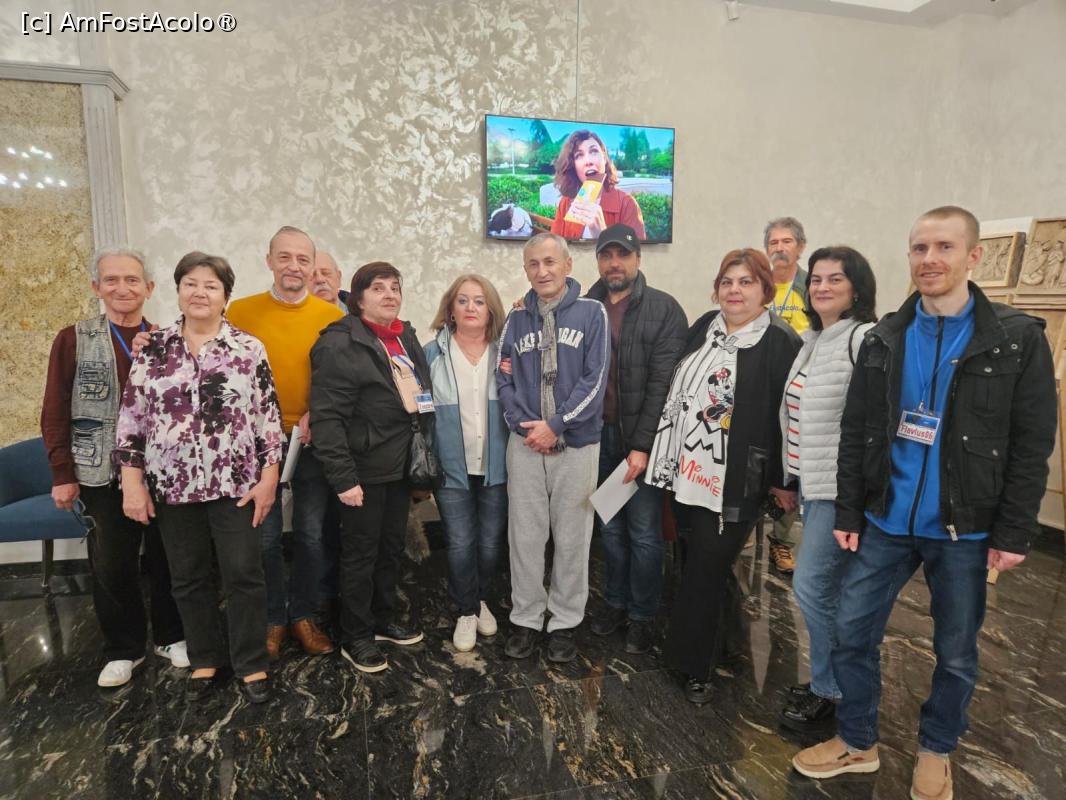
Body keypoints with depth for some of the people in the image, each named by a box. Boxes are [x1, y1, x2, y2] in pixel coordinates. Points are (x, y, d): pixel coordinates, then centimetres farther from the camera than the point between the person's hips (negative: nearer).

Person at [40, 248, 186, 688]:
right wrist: (62, 474, -4)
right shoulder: (73, 339, 0)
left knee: (166, 560, 12)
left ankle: (171, 636, 30)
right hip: (102, 474, -1)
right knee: (112, 567, 9)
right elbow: (55, 412, -1)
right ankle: (124, 649, 28)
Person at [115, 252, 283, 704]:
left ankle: (251, 664, 21)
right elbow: (131, 417, 4)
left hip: (234, 484, -2)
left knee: (243, 575, 3)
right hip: (172, 486, 3)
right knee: (188, 578, 14)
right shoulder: (153, 349, 3)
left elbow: (268, 416, -2)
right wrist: (132, 480, -2)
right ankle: (206, 659, 33)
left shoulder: (249, 348, -2)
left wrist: (269, 477, -6)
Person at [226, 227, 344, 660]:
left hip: (313, 441, 1)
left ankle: (303, 614, 31)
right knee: (265, 537, 9)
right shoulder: (240, 310, -2)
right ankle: (272, 619, 29)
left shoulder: (331, 314, -2)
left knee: (312, 535, 11)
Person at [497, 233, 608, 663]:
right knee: (525, 536, 9)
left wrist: (556, 425, -14)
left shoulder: (592, 313, -2)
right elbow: (504, 379, 6)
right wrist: (523, 425, -10)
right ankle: (526, 619, 25)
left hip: (577, 443, -2)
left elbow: (595, 379, -9)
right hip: (525, 443, 3)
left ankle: (565, 623, 24)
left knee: (572, 538, 8)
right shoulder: (516, 318, 8)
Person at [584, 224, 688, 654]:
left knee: (644, 533, 6)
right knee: (610, 527, 16)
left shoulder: (664, 309, -6)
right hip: (598, 436, 4)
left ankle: (642, 615, 25)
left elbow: (663, 384, -12)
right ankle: (616, 602, 34)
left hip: (641, 439, -3)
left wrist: (642, 445, -15)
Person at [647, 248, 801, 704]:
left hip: (738, 480, -6)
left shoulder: (781, 343, -10)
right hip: (690, 470, 6)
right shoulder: (704, 328, 8)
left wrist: (782, 480, -8)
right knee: (702, 561, 17)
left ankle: (696, 667, 20)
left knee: (706, 570, 1)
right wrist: (669, 454, 14)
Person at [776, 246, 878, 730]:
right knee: (830, 589, 17)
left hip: (842, 485, -8)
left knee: (811, 586, -2)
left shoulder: (865, 340, -15)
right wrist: (794, 479, 18)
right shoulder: (814, 341, 12)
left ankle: (829, 692, 18)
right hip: (813, 481, 8)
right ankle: (829, 682, 32)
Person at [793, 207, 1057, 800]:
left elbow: (1032, 447, -6)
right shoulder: (883, 340, 2)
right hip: (885, 523, 3)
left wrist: (1013, 533, -9)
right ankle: (857, 743, 30)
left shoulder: (1018, 340, -5)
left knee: (956, 651, 14)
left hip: (965, 530, -2)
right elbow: (855, 434, 3)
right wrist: (848, 512, 1)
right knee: (852, 635, 8)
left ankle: (936, 751, 39)